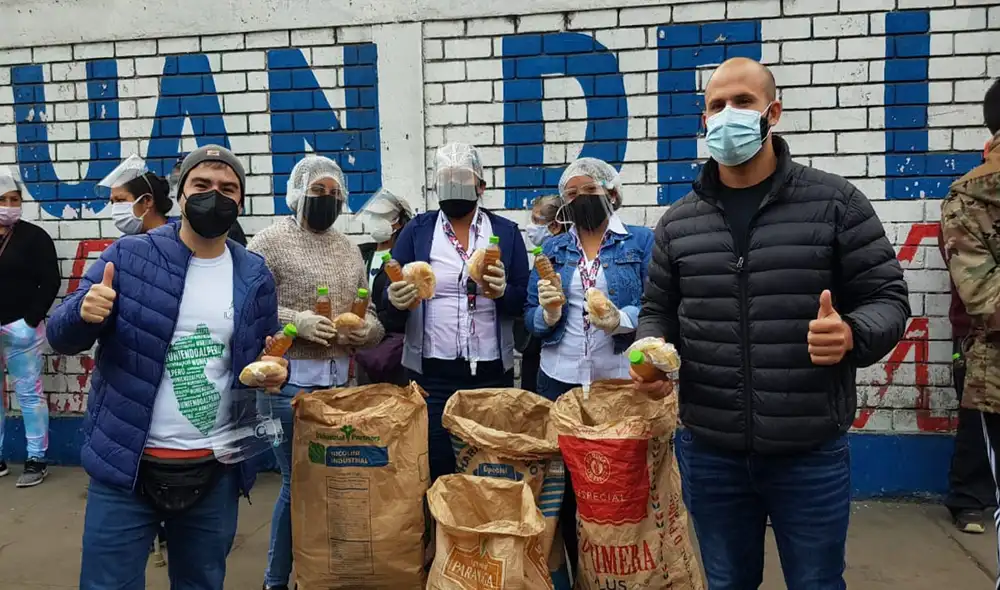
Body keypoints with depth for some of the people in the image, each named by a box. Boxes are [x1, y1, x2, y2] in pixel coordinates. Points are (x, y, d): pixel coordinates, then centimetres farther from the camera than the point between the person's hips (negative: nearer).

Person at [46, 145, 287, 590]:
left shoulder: (255, 277, 3)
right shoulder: (128, 256, -4)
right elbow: (61, 337, -3)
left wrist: (275, 370, -11)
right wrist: (83, 313, -25)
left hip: (216, 471, 3)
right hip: (125, 466, -2)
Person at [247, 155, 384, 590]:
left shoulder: (349, 249, 14)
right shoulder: (271, 240, -5)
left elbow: (368, 313, 16)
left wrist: (367, 328, -6)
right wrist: (294, 321, -21)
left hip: (339, 380, 6)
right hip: (288, 381, -6)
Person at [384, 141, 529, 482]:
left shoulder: (506, 232, 6)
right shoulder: (416, 231, 5)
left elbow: (525, 301, 4)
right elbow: (390, 298, 2)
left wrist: (503, 291, -16)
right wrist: (396, 302, -20)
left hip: (492, 372, 1)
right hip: (431, 373, -1)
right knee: (434, 471, 5)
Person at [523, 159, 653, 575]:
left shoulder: (642, 242, 2)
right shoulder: (552, 249, 12)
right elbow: (529, 317, 9)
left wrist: (622, 320, -23)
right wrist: (549, 314, -12)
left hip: (622, 382, -3)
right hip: (559, 382, 3)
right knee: (564, 486, 8)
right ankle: (578, 573, 28)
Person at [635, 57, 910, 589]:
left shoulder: (834, 202, -3)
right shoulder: (678, 222, 5)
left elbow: (887, 299, -1)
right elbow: (658, 312, 12)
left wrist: (852, 335, -22)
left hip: (811, 452, -2)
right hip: (709, 451, 3)